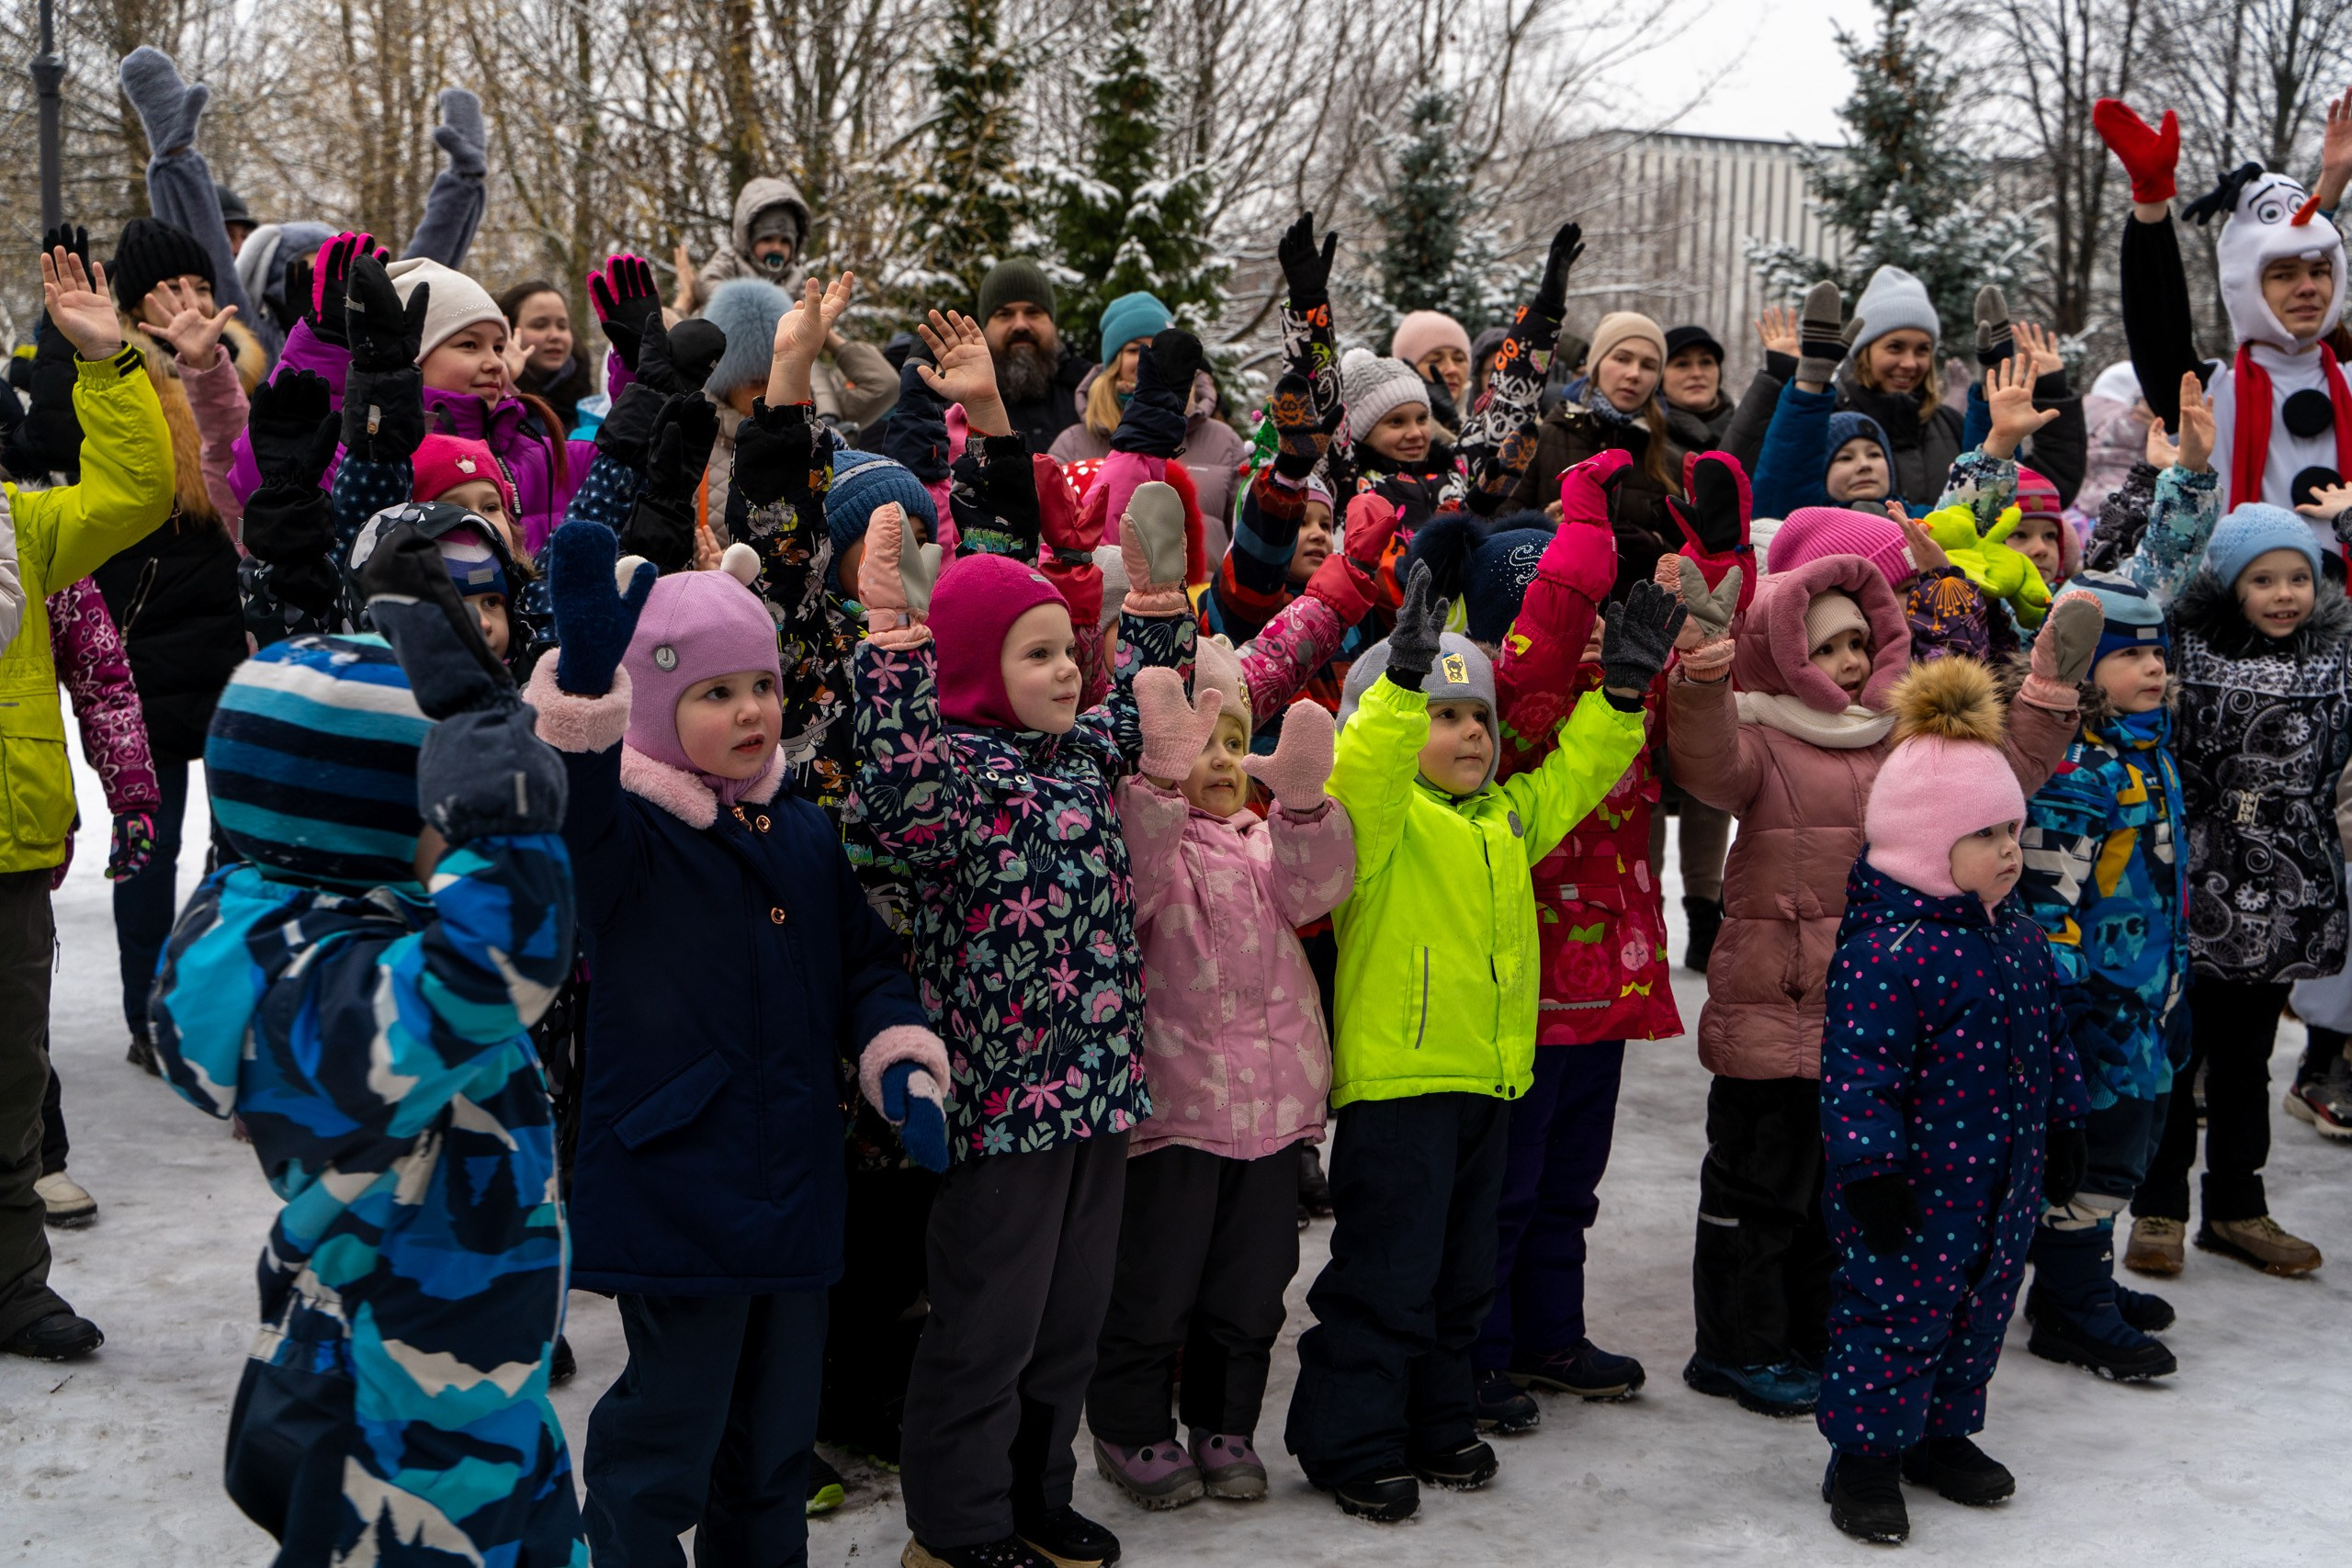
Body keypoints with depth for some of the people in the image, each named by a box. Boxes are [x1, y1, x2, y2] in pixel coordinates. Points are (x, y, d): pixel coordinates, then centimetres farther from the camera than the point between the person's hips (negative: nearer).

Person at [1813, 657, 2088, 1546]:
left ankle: (1944, 1432, 35)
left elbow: (2050, 1042, 18)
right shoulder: (1885, 949, -21)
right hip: (1915, 1184, -8)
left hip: (2004, 1176, 8)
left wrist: (2063, 1129, 21)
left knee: (1982, 1306, 18)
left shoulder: (2020, 939, 7)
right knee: (1896, 1309, 2)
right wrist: (1873, 1166, -21)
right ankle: (1864, 1454, 16)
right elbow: (1858, 1071, -22)